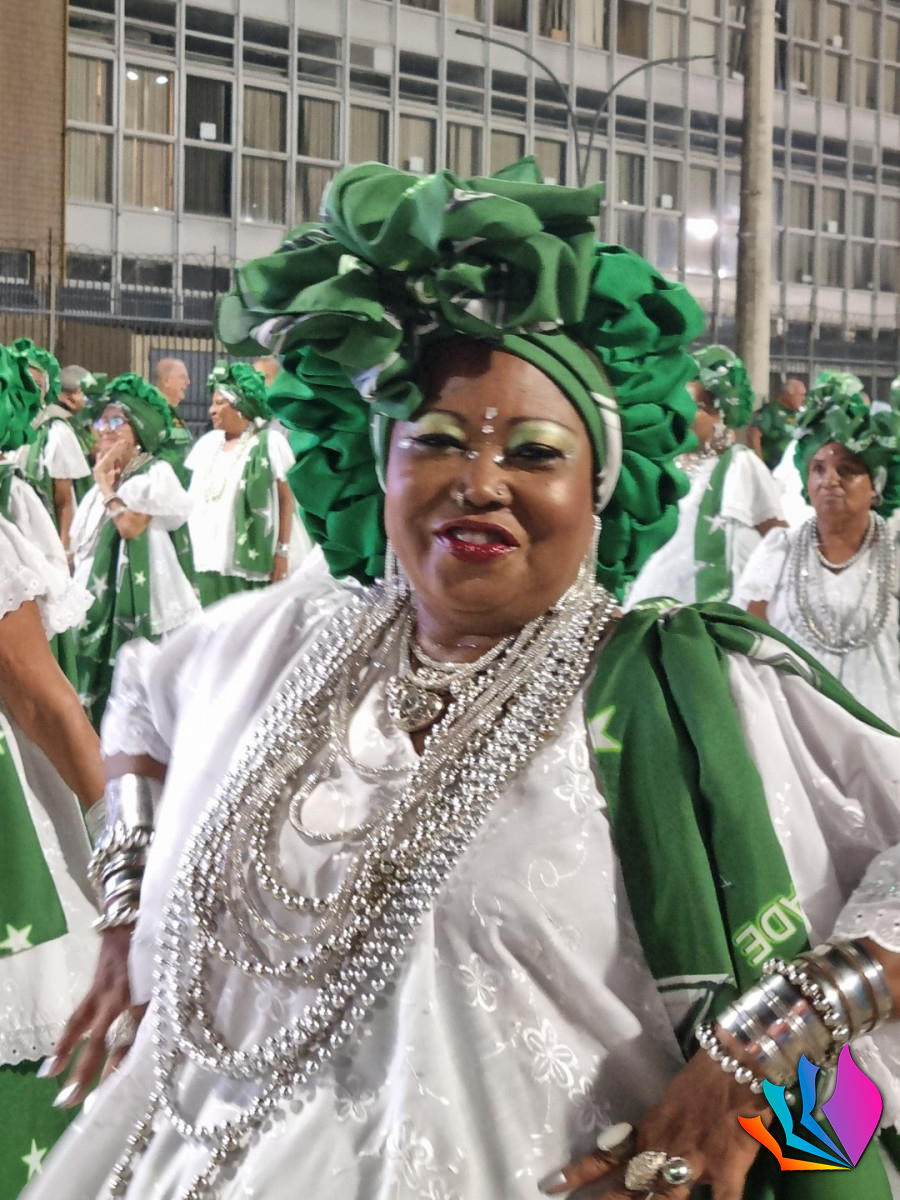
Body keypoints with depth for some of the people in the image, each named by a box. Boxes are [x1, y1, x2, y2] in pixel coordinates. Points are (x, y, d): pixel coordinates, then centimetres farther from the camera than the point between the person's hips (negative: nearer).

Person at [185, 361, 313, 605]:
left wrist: (283, 551, -12)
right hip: (208, 560, 6)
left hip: (251, 561, -6)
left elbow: (287, 499, -7)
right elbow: (193, 498, 18)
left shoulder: (269, 442, -5)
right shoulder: (208, 443, 14)